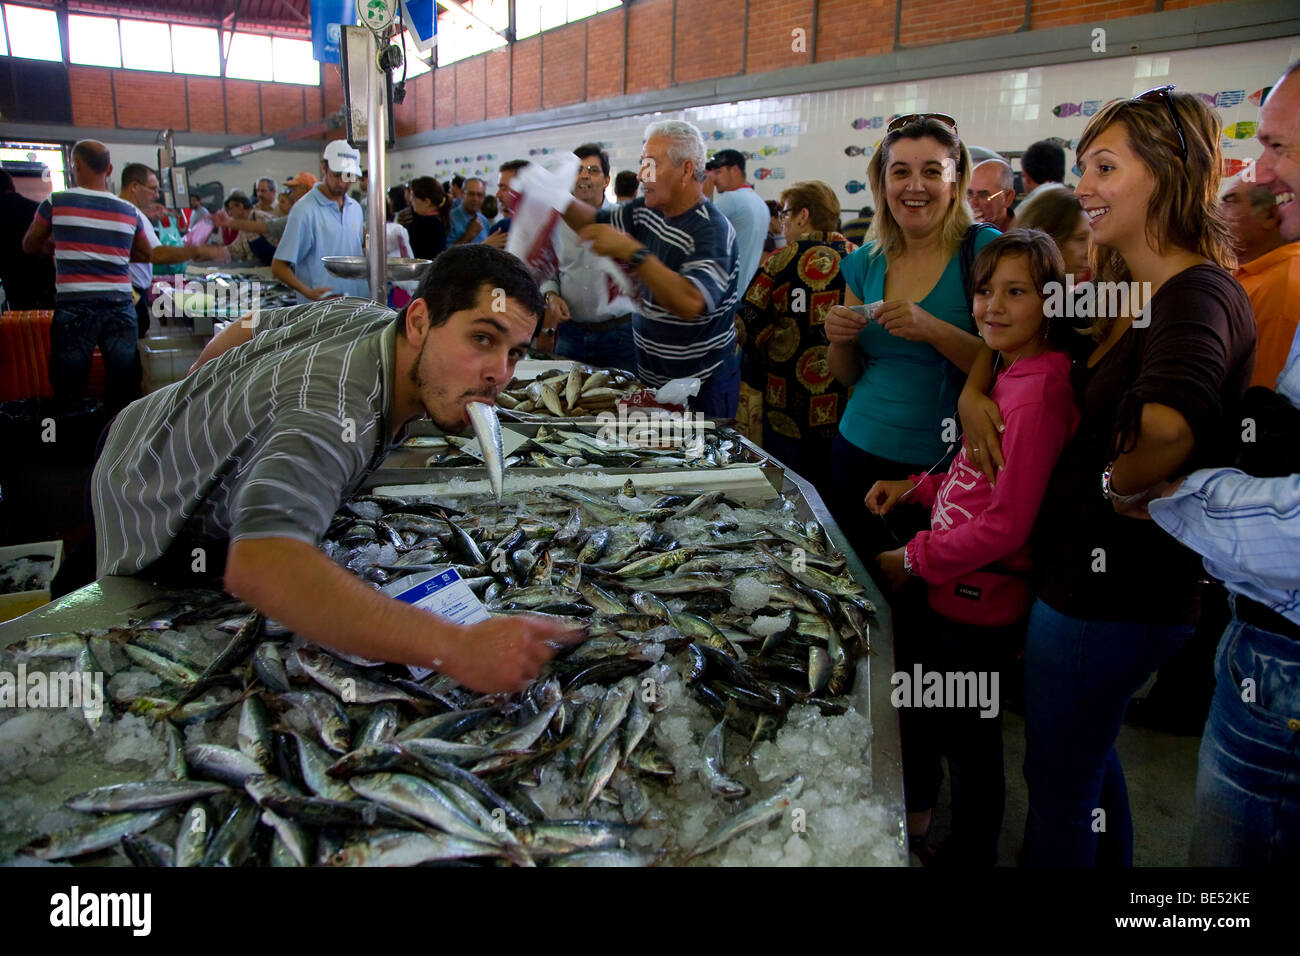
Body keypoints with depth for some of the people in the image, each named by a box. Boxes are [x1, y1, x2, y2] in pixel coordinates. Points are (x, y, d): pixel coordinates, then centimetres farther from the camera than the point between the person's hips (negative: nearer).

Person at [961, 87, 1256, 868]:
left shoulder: (1198, 295, -23)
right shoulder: (1119, 294, 6)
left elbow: (1167, 422, -45)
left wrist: (1124, 486, -26)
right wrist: (974, 394, -1)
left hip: (1109, 592, -9)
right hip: (1092, 575, 9)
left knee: (1058, 778, 11)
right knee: (1088, 753, 27)